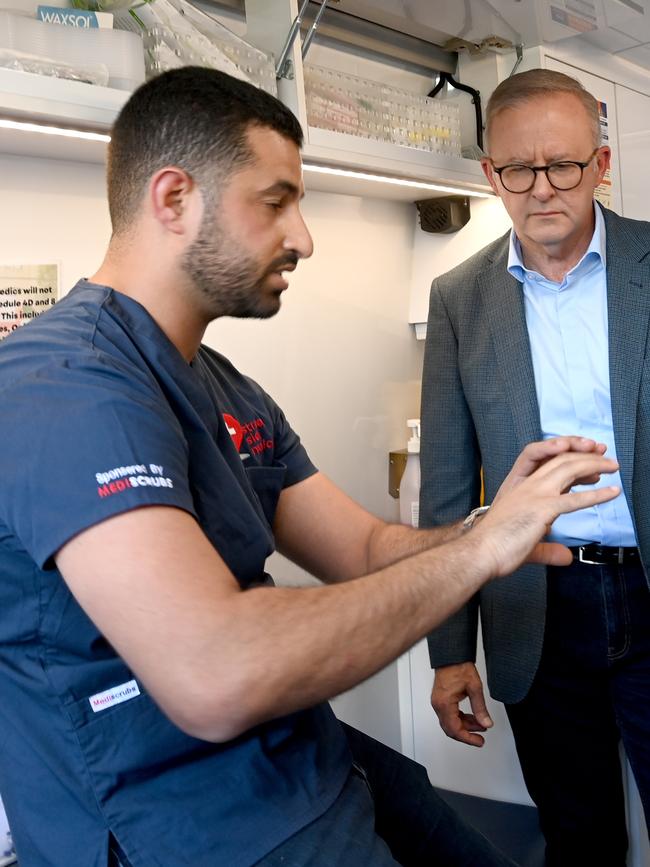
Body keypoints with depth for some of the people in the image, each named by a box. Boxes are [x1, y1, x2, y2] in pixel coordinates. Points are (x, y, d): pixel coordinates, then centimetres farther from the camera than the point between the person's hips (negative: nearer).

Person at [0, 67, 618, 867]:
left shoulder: (231, 393, 9)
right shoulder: (66, 381, -23)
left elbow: (366, 551, 6)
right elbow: (216, 679, -34)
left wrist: (503, 519, -13)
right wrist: (478, 548, -23)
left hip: (306, 764, 8)